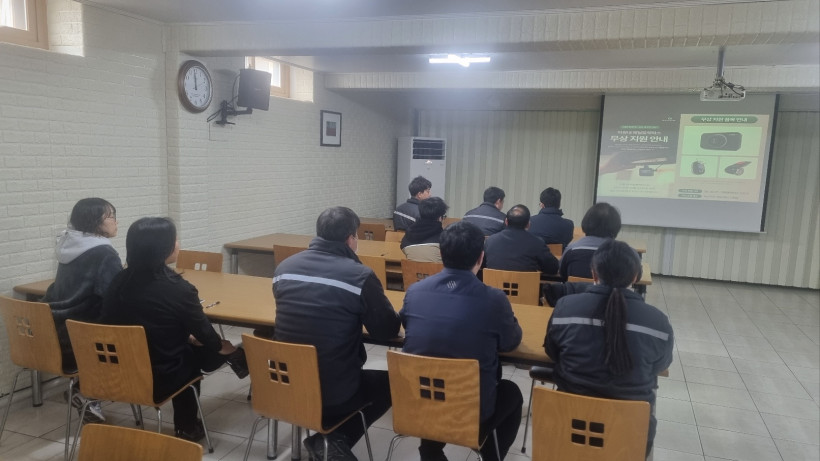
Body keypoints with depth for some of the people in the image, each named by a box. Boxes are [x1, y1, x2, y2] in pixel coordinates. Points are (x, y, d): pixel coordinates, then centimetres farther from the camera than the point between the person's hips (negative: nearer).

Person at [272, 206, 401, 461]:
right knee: (390, 383, 22)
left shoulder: (284, 267, 0)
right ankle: (337, 440, 8)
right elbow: (388, 330, -6)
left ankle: (324, 439, 16)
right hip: (334, 394, -6)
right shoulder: (360, 275, -15)